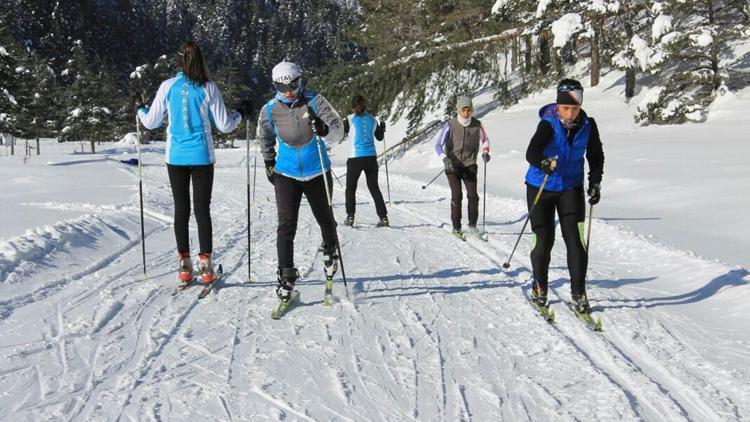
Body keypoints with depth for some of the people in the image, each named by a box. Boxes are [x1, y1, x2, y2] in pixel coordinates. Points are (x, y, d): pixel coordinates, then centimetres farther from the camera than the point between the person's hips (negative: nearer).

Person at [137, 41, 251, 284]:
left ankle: (185, 265, 11)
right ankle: (205, 264, 5)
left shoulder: (167, 86, -2)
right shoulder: (208, 88, -6)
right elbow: (224, 125, -2)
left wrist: (140, 110, 27)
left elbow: (151, 122, 6)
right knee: (202, 209, 5)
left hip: (175, 157, 1)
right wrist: (241, 113, 16)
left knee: (181, 209, 9)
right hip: (202, 157, -1)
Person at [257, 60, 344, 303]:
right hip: (286, 175, 0)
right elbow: (265, 137, 14)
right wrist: (269, 162, 15)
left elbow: (338, 131, -16)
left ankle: (330, 251, 46)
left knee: (325, 219, 15)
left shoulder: (314, 101, -12)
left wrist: (324, 129, -37)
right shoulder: (270, 110, -7)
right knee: (286, 225, -8)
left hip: (317, 173, 0)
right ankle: (286, 276, 3)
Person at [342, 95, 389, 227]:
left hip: (356, 158, -3)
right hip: (371, 157, 4)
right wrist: (382, 128, 36)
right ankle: (383, 217, 8)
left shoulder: (349, 119, -6)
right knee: (374, 187, 13)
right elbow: (380, 137, 19)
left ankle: (350, 217, 7)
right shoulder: (372, 119, 7)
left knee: (351, 188, 12)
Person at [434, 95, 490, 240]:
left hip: (469, 166, 2)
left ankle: (473, 226, 12)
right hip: (453, 166, -2)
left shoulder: (477, 125, -3)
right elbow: (438, 145, -13)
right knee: (456, 196, -7)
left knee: (473, 195, -4)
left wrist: (485, 152, -4)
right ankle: (456, 227, 5)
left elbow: (485, 140, 15)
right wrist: (445, 158, -31)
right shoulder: (450, 125, -11)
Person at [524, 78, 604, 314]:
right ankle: (539, 287, 25)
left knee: (575, 239, -8)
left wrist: (595, 182, 0)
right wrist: (544, 163, -52)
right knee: (543, 241, 2)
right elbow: (531, 153, -32)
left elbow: (595, 155, 9)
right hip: (541, 188, -2)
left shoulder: (587, 126, -7)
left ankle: (579, 293, 3)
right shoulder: (548, 125, -19)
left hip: (571, 188, 2)